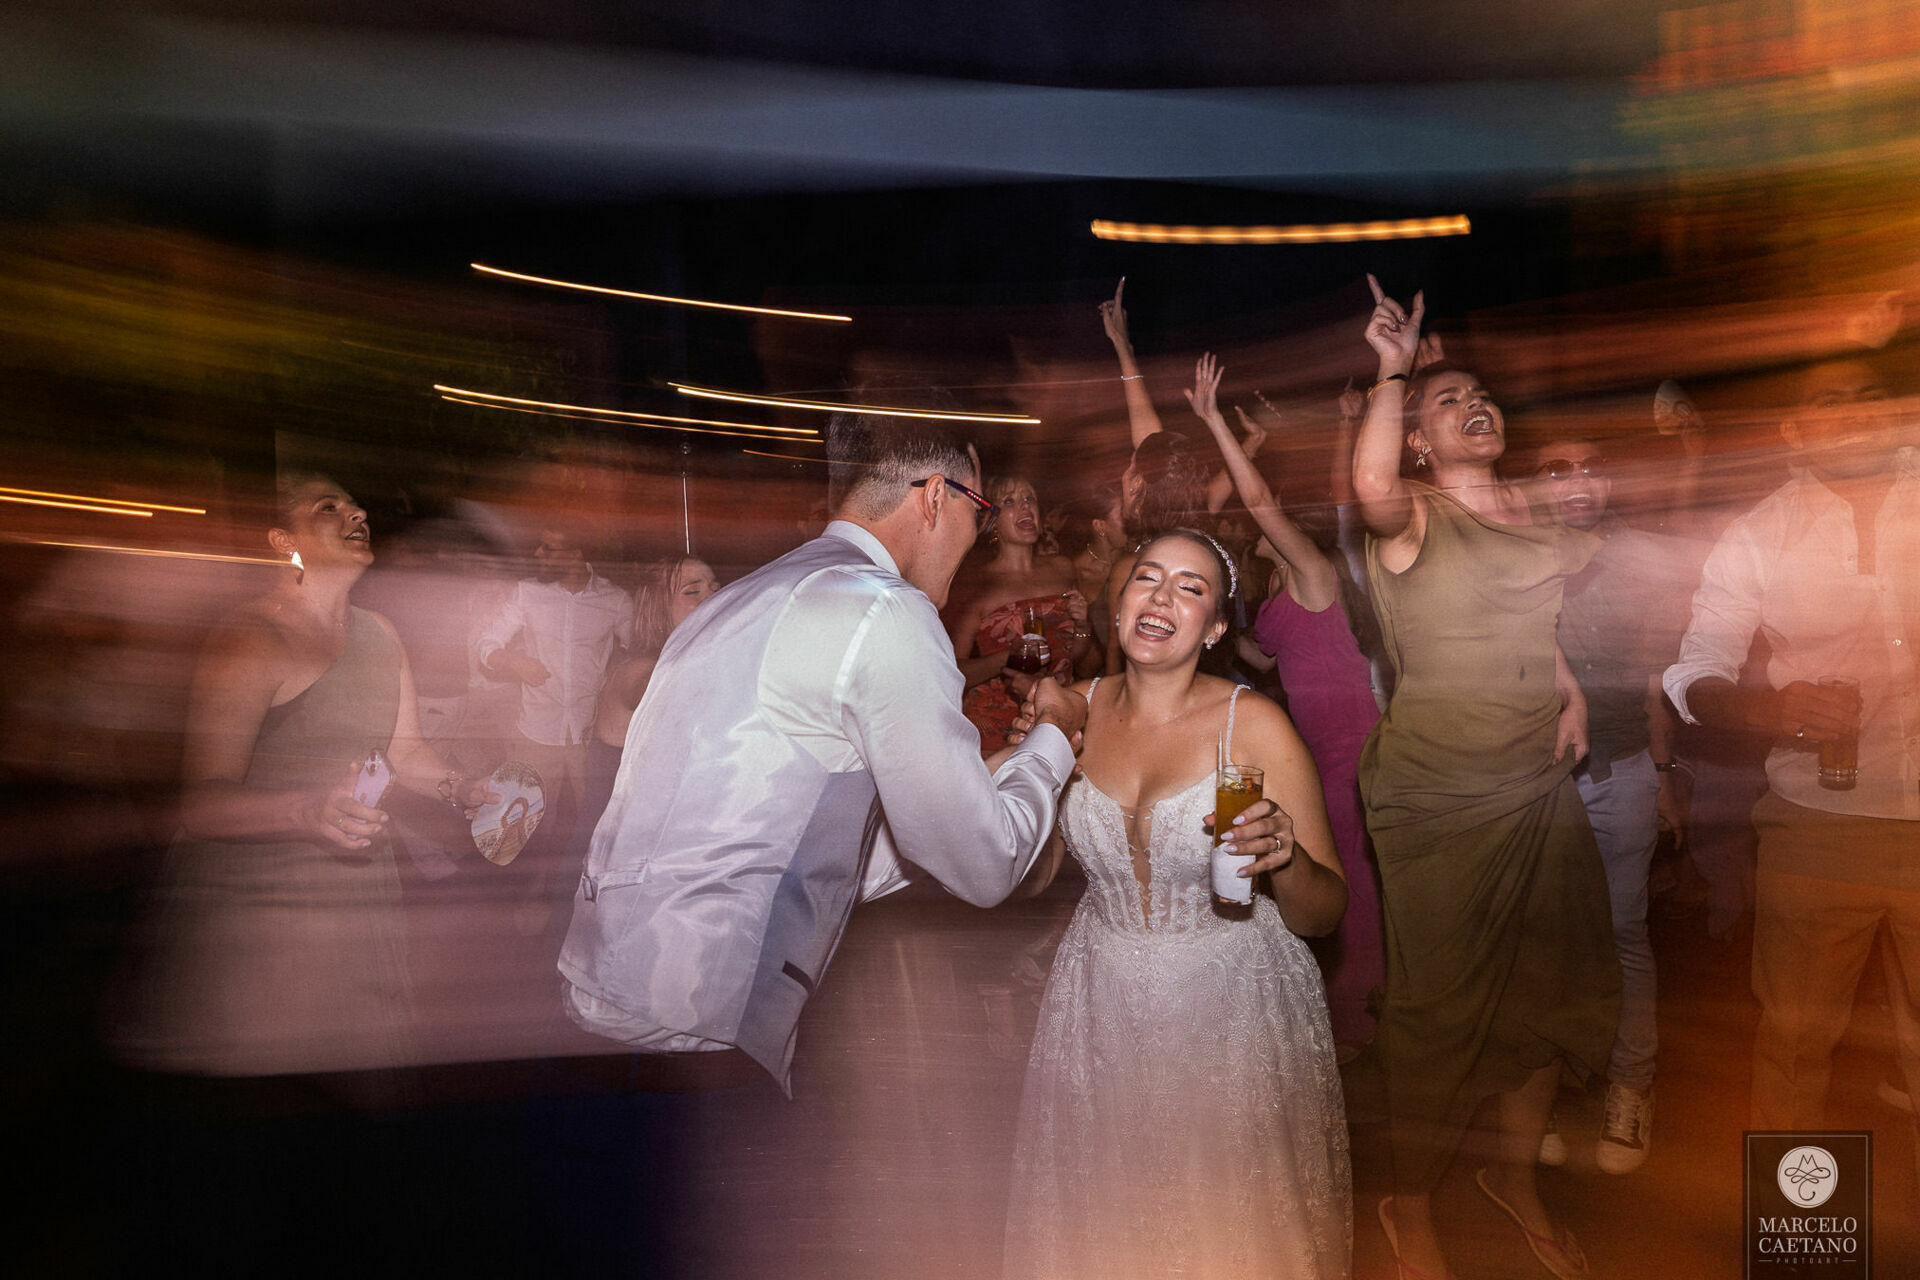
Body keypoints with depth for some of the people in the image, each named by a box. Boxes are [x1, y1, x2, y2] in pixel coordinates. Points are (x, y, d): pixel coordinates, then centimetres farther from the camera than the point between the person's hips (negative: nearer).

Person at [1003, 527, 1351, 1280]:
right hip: (1103, 1005, 3)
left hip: (1232, 1007, -3)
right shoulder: (1075, 711, -4)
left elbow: (1323, 915, -13)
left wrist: (1285, 856, -33)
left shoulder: (1255, 726, -15)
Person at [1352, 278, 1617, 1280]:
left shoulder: (1541, 512, 10)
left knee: (1556, 990, 15)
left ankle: (1516, 1175, 39)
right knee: (1444, 1009, 2)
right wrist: (1392, 370, -29)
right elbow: (1372, 488, -36)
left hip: (1542, 787, 6)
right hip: (1439, 800, -6)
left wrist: (1575, 693, 7)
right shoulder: (1412, 520, -10)